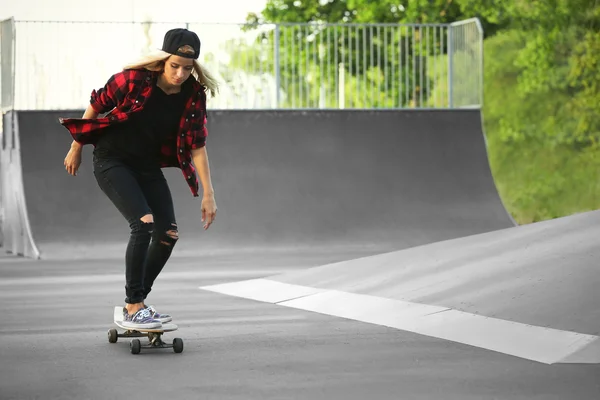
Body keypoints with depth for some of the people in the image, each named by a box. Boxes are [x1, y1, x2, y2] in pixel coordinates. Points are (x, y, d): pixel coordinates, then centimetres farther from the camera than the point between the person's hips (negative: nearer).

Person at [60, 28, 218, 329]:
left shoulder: (194, 95, -11)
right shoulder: (134, 79, -23)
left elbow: (197, 144, -6)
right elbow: (96, 107, -8)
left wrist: (207, 193, -9)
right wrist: (76, 149, 2)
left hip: (148, 165, 5)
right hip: (111, 160, -5)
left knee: (168, 234, -2)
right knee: (143, 223, -23)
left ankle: (136, 302, 16)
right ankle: (133, 308, -16)